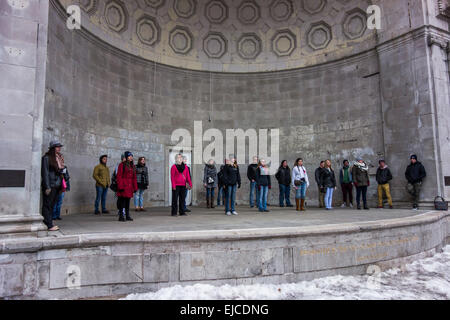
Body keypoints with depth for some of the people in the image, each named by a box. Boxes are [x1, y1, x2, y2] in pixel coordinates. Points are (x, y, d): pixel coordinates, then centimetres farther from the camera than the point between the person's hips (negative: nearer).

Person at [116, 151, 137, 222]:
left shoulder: (132, 166, 15)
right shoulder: (122, 165, -4)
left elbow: (134, 177, 15)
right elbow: (119, 176, -8)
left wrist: (135, 187, 11)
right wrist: (120, 186, -16)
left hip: (130, 186, 6)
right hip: (123, 185, -6)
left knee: (128, 201, 10)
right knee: (122, 201, -4)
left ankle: (127, 216, 16)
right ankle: (121, 216, 1)